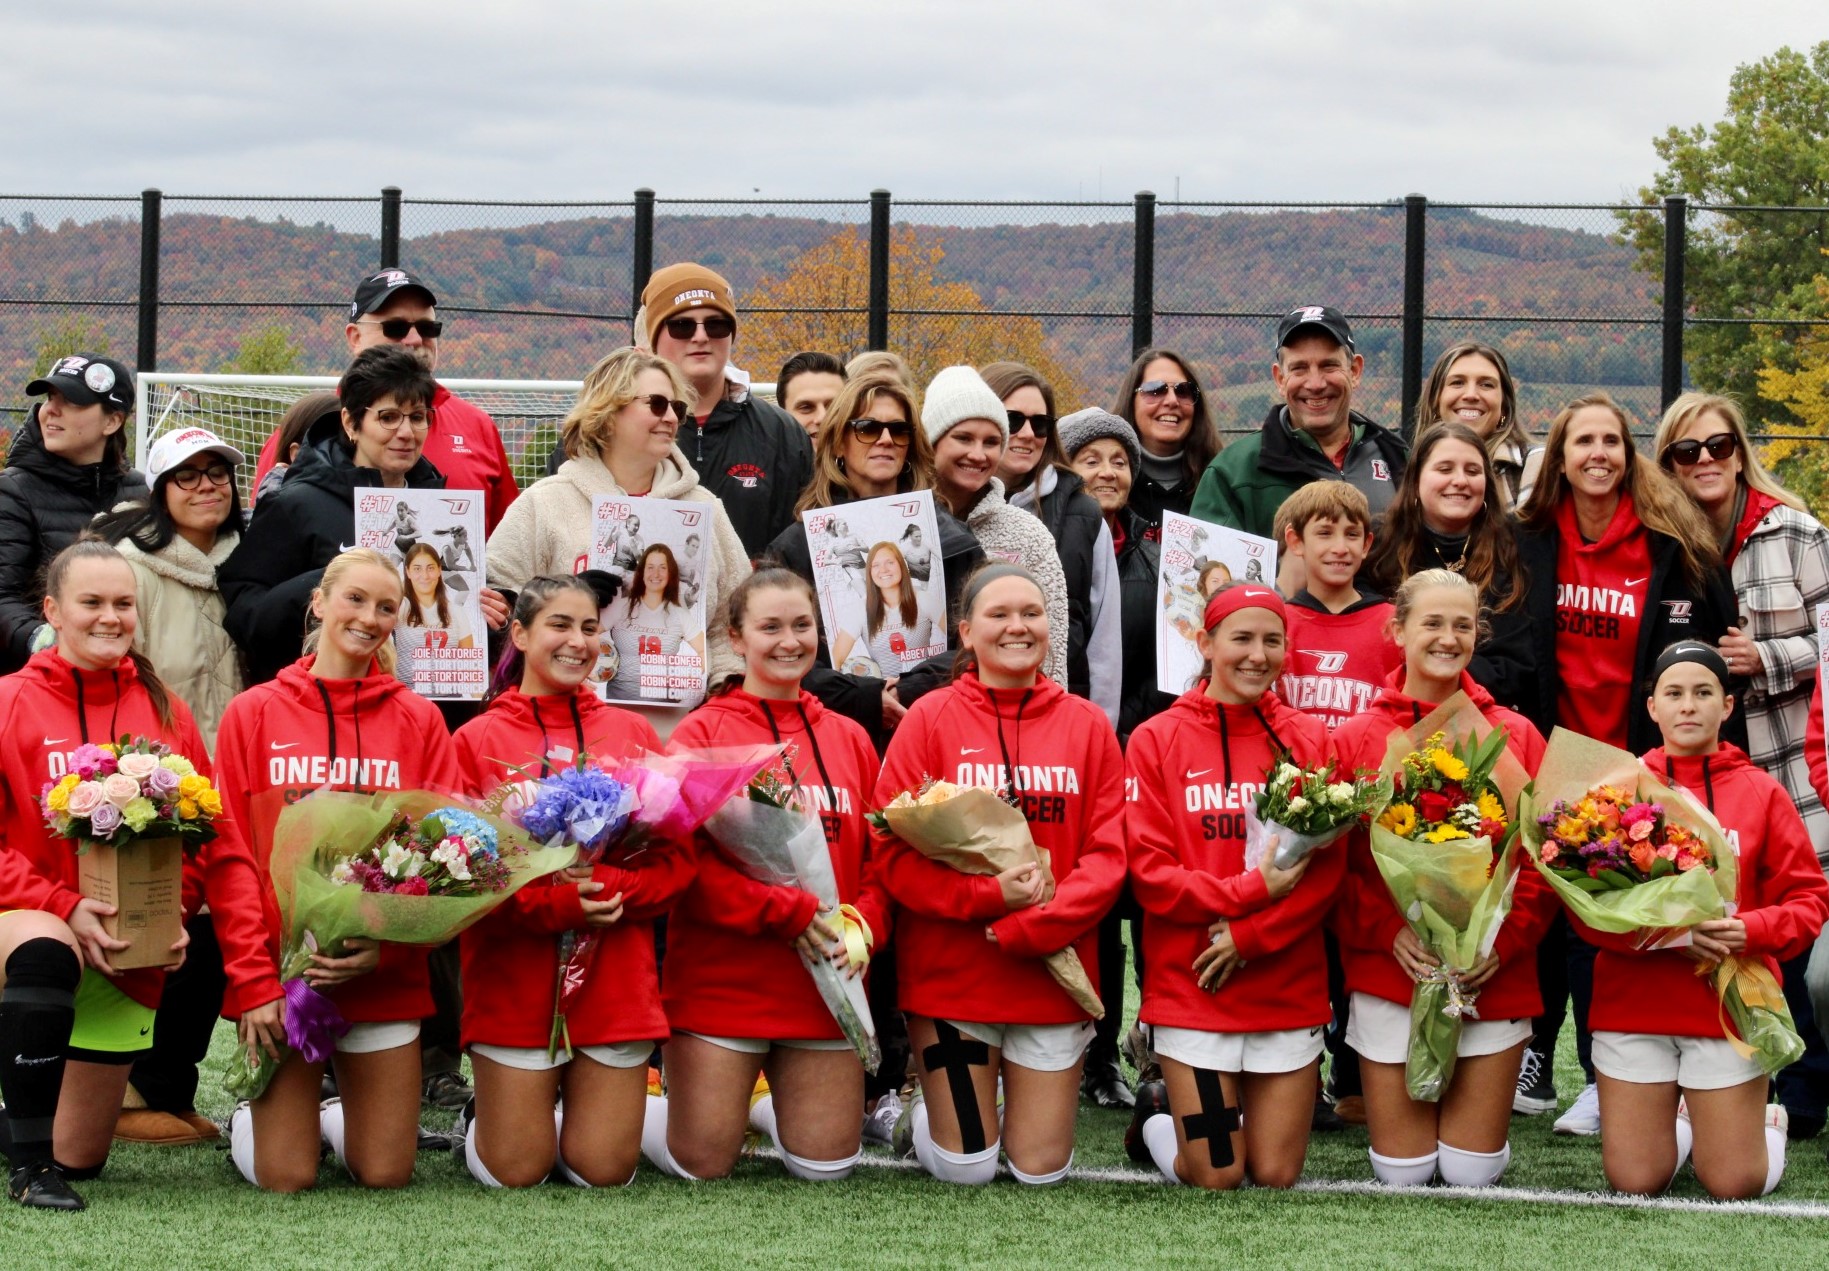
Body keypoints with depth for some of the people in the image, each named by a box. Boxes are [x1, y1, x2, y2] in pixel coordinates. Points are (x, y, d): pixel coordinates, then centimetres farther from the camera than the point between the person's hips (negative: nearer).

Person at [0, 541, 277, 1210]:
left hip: (129, 959, 3)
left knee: (81, 1160, 7)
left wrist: (256, 980, -7)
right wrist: (62, 907, -24)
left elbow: (220, 852, 0)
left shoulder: (164, 713, 2)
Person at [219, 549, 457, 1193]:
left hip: (386, 970, 1)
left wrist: (388, 944, -14)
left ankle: (341, 1116, 34)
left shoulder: (419, 720, 6)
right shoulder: (252, 714, 3)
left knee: (385, 1174, 2)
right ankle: (251, 1113, 28)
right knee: (285, 1178, -5)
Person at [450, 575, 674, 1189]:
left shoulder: (632, 734, 10)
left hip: (616, 978, 2)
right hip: (514, 982, -2)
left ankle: (558, 1114, 33)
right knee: (515, 1173, -1)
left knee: (604, 1171, 2)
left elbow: (677, 859, 4)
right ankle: (480, 1120, 31)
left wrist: (609, 889, -16)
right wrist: (556, 904, -20)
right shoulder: (477, 741, 2)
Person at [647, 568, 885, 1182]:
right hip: (721, 981, -4)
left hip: (824, 987, 4)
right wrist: (786, 911, -18)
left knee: (827, 1165, 4)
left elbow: (879, 857, 11)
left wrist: (861, 926, -9)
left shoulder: (850, 739, 11)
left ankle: (760, 1100, 34)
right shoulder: (701, 733, -2)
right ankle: (643, 1102, 29)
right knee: (702, 1166, -2)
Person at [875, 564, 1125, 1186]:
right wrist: (987, 895, -19)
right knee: (968, 1169, -1)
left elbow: (1108, 854, -1)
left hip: (1053, 976, 2)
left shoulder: (1087, 725, 5)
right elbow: (892, 849, -7)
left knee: (1041, 1169, 2)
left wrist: (1033, 927, -15)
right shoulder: (930, 718, -1)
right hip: (949, 972, -2)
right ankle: (923, 1117, 31)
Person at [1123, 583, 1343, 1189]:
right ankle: (1157, 1114, 28)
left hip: (1290, 986, 2)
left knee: (1276, 1176, 3)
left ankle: (1234, 1107, 35)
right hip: (1190, 985, -2)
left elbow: (1328, 871, -2)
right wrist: (1252, 889, -16)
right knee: (1217, 1177, -2)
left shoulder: (1309, 740, 4)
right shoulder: (1158, 740, -2)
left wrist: (1248, 936, -14)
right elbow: (1149, 872, -7)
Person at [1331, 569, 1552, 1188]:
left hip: (1495, 978, 1)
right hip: (1391, 974, -1)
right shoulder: (1356, 738, 2)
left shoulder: (1516, 736, 5)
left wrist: (1506, 940, -13)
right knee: (1402, 1174, 1)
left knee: (1473, 1173, 2)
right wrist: (1390, 932, -15)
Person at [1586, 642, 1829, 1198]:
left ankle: (1766, 1121, 34)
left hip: (1731, 1004, -1)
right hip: (1634, 1003, 1)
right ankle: (1676, 1117, 34)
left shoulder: (1761, 793, 2)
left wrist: (1750, 931, -18)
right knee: (1635, 1182, 1)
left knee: (1734, 1186, 0)